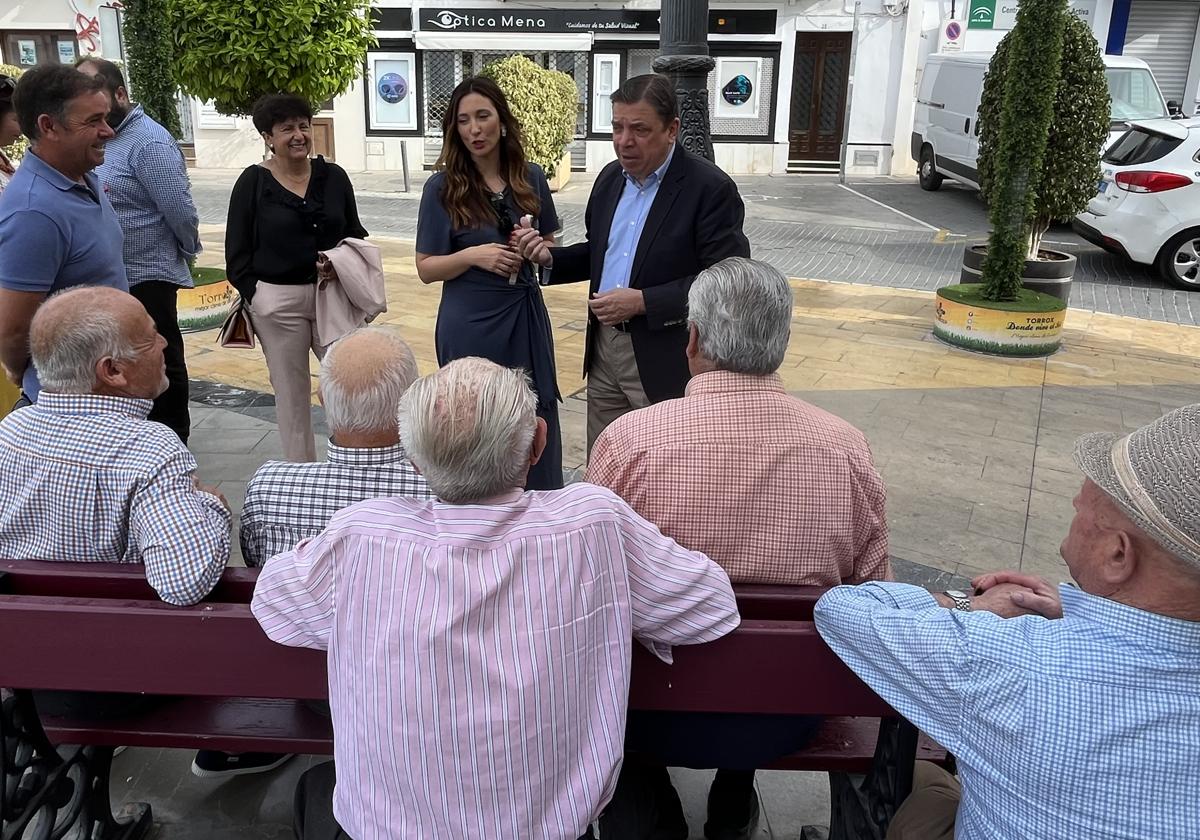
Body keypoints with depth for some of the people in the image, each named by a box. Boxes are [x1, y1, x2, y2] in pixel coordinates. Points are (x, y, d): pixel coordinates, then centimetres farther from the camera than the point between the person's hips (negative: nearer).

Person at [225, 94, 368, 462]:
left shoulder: (333, 176, 7)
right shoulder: (253, 181, 1)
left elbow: (356, 234, 15)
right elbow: (237, 252, 2)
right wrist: (255, 296, -7)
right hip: (277, 301, -2)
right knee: (292, 393, 6)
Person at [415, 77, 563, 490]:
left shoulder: (531, 178, 3)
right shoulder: (442, 187, -6)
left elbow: (549, 246, 15)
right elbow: (426, 267, -3)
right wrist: (473, 256, -19)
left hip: (526, 318, 3)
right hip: (470, 324, -3)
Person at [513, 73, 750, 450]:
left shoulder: (711, 189, -14)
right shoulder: (610, 177, 9)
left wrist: (642, 302, -22)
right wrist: (550, 258, 0)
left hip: (665, 361, -6)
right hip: (604, 350, 7)